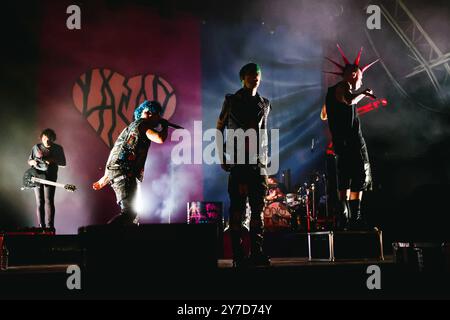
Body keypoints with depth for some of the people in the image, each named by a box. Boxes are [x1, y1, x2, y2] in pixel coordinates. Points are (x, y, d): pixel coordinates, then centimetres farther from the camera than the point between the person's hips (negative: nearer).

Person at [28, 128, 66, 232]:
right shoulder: (36, 147, 7)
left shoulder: (58, 148, 3)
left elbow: (63, 163, 3)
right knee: (39, 202, 3)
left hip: (50, 177, -2)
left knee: (49, 201, -12)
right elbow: (29, 161, 14)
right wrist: (32, 162, -10)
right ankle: (41, 226, 8)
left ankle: (50, 226, -12)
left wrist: (53, 160, -14)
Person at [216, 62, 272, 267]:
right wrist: (222, 156, -2)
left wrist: (265, 157, 16)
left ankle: (257, 252, 7)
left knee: (258, 208, 3)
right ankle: (238, 254, -3)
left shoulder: (264, 104, 16)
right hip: (238, 162, -4)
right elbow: (219, 129, 6)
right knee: (237, 208, -4)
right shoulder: (232, 101, 5)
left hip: (259, 163, 4)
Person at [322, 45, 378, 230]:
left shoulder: (331, 91, 21)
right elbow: (350, 100, -30)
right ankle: (355, 218, -13)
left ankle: (344, 217, 8)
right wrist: (363, 93, -12)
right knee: (359, 177, -8)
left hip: (339, 141, 10)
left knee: (344, 179, 10)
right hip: (352, 139, -10)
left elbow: (323, 115, 33)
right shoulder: (343, 86, -6)